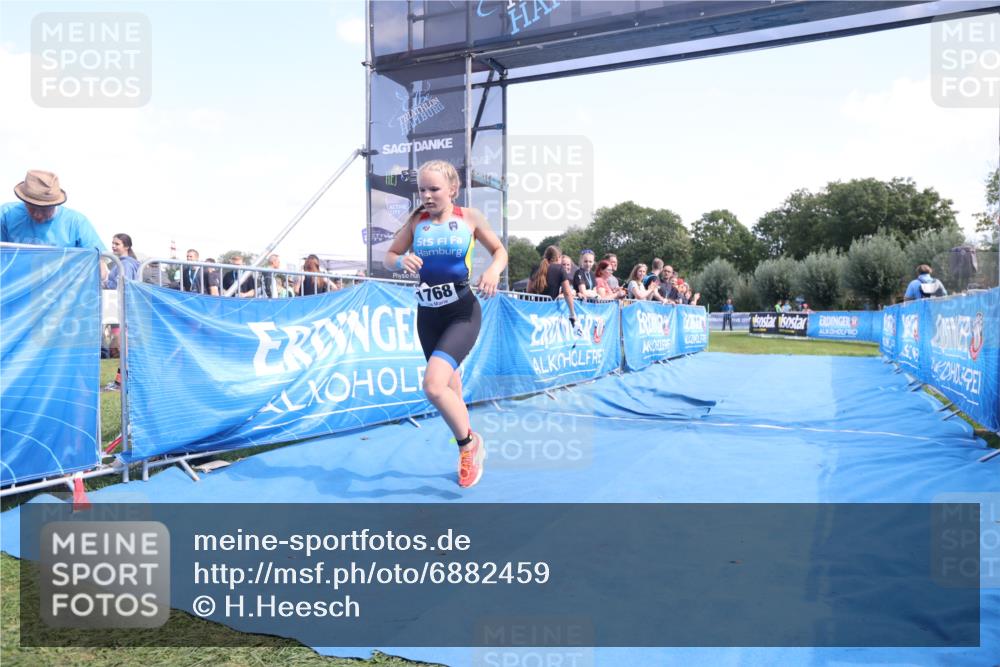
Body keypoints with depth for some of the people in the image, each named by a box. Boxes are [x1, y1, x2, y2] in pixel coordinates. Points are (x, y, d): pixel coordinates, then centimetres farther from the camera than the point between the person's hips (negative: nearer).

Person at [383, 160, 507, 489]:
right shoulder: (416, 219, 4)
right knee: (448, 387, 15)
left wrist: (494, 269, -14)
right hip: (428, 315, 5)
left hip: (462, 313, -5)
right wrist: (401, 260, -15)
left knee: (433, 384, -23)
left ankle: (469, 443, 4)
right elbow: (389, 257, 9)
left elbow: (499, 250, 8)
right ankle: (470, 450, 37)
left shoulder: (469, 217, -3)